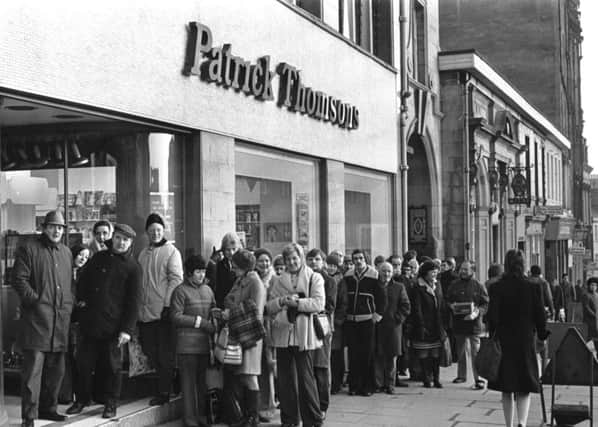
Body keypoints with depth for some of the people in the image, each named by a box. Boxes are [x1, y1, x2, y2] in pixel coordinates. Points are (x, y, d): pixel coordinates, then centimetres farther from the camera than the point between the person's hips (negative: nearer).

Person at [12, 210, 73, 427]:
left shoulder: (66, 253, 18)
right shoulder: (28, 249, -1)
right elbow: (20, 281, -7)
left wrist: (69, 305, 10)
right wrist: (37, 301, -13)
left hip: (61, 320, 6)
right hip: (37, 318, -6)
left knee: (56, 369, 12)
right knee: (33, 368, -8)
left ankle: (48, 408, 25)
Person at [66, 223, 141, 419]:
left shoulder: (133, 268, -2)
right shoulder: (99, 258, 11)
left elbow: (133, 302, -5)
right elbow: (84, 279, 24)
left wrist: (127, 329, -11)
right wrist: (82, 298, 7)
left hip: (113, 326, -4)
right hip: (90, 322, 4)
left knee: (112, 366, 5)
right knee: (83, 362, 8)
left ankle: (111, 404, 17)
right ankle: (82, 399, 23)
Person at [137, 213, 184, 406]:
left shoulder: (171, 252, -3)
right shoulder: (143, 254, 15)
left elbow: (176, 280, -10)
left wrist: (168, 305, -17)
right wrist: (137, 307, 12)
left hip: (163, 312, -6)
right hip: (145, 313, 6)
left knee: (165, 354, -1)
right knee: (150, 352, 8)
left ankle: (164, 391, 5)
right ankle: (166, 384, 21)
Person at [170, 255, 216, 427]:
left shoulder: (208, 290, 14)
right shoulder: (181, 290, -3)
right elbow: (175, 317, -10)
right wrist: (200, 322, -11)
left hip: (205, 343, 5)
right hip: (187, 345, -5)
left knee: (203, 382, 7)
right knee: (189, 382, -2)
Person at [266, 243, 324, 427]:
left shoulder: (314, 278, 5)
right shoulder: (278, 281, 16)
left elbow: (319, 303, -7)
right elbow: (269, 307, 10)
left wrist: (296, 302, -15)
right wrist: (282, 301, -9)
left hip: (304, 335, -4)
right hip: (283, 334, 4)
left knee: (306, 377, -4)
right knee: (286, 379, 5)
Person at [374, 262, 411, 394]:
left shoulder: (399, 287, 9)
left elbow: (406, 306, 7)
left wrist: (398, 318, -4)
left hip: (393, 326, 0)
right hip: (376, 326, 0)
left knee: (392, 356, 2)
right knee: (378, 356, -1)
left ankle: (390, 384, 9)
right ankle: (378, 384, 5)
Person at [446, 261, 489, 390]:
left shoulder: (478, 286, 0)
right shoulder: (454, 285, 9)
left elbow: (486, 304, 0)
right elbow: (446, 300, 14)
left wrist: (477, 313, -17)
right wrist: (451, 305, -8)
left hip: (474, 324, -4)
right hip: (458, 323, 4)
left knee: (475, 352, -7)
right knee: (460, 351, 15)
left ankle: (478, 379, -5)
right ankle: (461, 375, 27)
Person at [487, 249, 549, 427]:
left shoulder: (497, 288, -7)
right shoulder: (533, 288, -5)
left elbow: (492, 317, -9)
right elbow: (540, 317, -2)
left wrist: (492, 338, 2)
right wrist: (543, 338, 11)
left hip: (503, 342, 0)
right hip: (526, 342, 0)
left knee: (507, 389, 12)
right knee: (524, 389, 6)